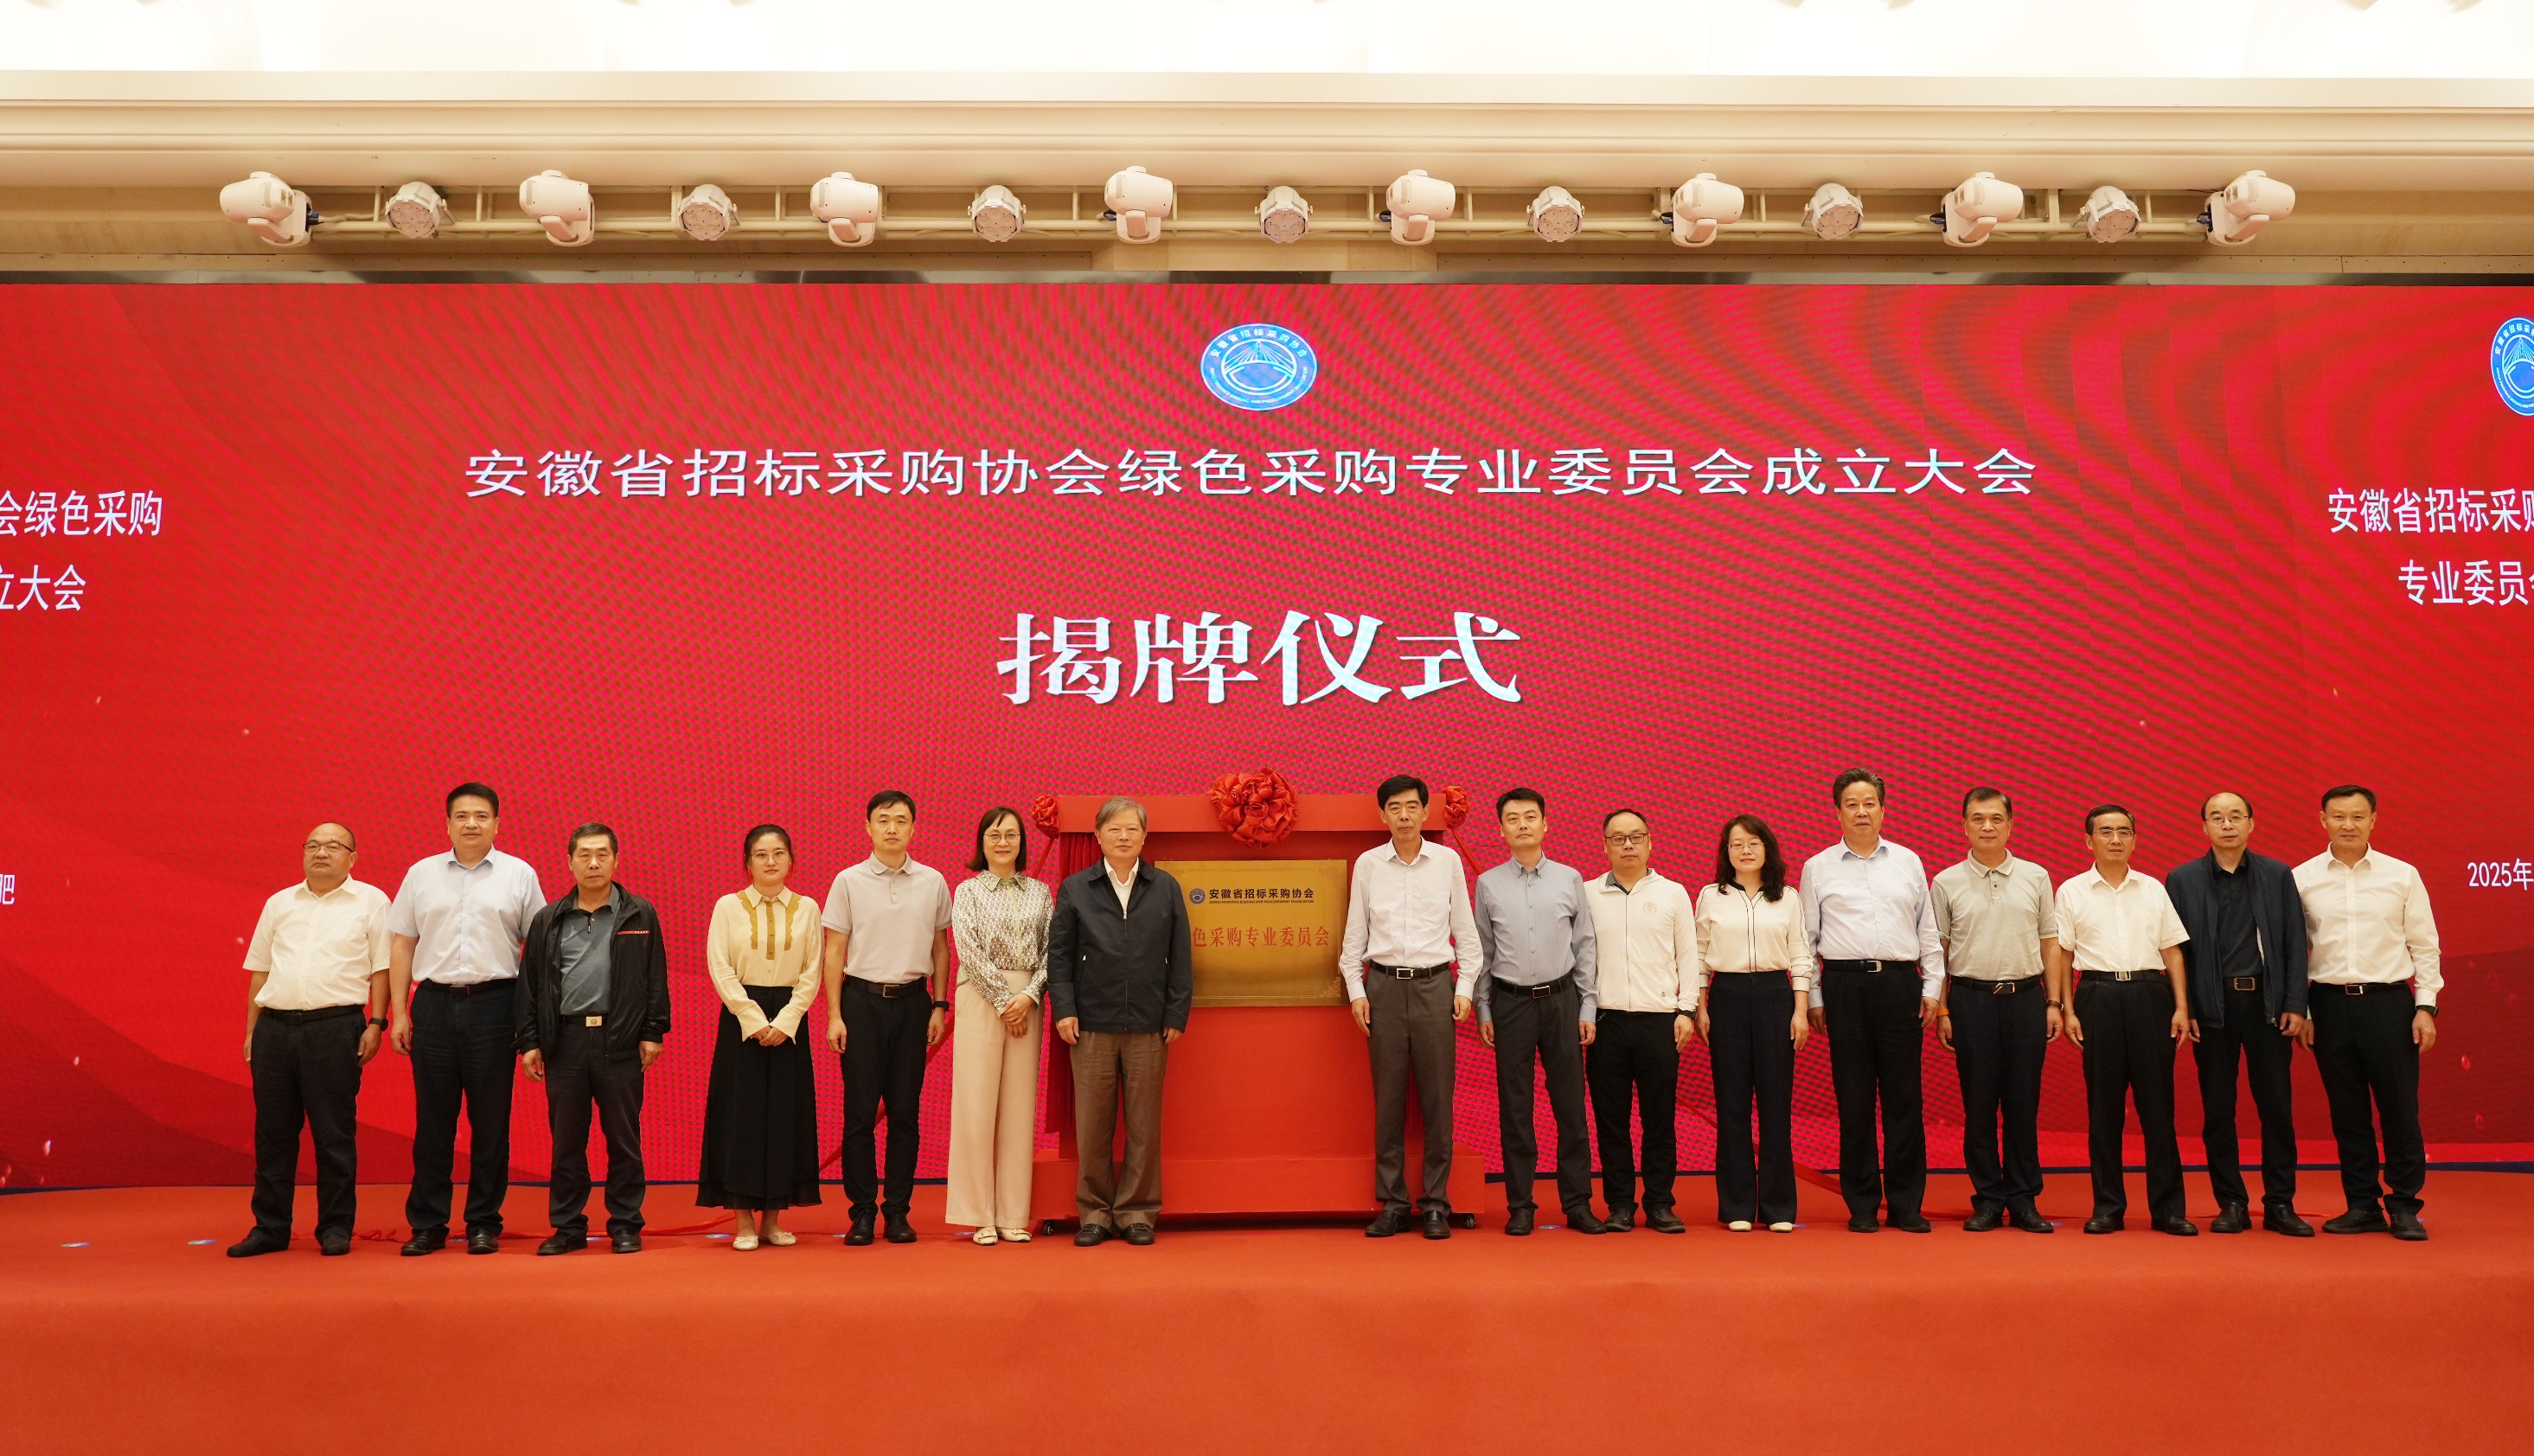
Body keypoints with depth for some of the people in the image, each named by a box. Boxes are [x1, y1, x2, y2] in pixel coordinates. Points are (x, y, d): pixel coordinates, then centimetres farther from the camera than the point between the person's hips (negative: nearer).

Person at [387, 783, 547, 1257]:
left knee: (491, 1119, 3)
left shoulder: (519, 875, 4)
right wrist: (398, 1013, 4)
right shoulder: (421, 875, 10)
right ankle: (427, 1224, 14)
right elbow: (402, 946, 10)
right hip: (433, 1004, 1)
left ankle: (484, 1223, 12)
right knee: (433, 1118, 5)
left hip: (493, 1004, -1)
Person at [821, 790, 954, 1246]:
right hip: (862, 1000, -1)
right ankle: (862, 1210, 10)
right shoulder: (849, 882, 1)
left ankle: (898, 1209, 13)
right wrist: (834, 1015, -3)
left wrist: (940, 1006, 7)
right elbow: (835, 952, 2)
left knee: (906, 1112, 4)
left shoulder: (933, 882, 6)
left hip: (912, 1001, 1)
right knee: (860, 1111, 0)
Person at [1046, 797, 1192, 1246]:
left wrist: (1177, 1015, 1)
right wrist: (1063, 1009, -4)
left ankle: (1138, 1212, 16)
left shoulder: (1166, 889, 9)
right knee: (1092, 1126, 4)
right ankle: (1095, 1212, 16)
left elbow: (1180, 959, 7)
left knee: (1144, 1126, 5)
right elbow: (1059, 954, 5)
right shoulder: (1075, 889, 7)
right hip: (1092, 1025, 0)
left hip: (1148, 1027, 1)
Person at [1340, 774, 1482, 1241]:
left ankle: (1435, 1203, 9)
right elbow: (1354, 935, 10)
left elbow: (1466, 931, 9)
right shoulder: (1367, 865, 5)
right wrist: (1356, 990, 3)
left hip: (1434, 984, 0)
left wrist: (1465, 987, 2)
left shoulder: (1447, 861, 5)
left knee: (1437, 1097, 0)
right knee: (1388, 1098, 3)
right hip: (1384, 986, 0)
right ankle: (1391, 1203, 11)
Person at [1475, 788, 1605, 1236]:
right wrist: (1483, 1008, 2)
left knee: (1570, 1102, 2)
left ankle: (1577, 1202, 10)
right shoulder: (1488, 884, 4)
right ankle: (1520, 1205, 10)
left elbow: (1585, 947, 7)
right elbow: (1481, 950, 7)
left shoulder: (1570, 880, 6)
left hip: (1561, 999, 0)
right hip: (1511, 1001, 0)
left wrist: (1587, 1008, 3)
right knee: (1514, 1105, 2)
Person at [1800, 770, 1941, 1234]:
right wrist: (1813, 999, 3)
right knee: (1854, 1098, 2)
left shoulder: (1908, 862, 12)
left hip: (1900, 982, 1)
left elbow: (1928, 932, 14)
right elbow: (1807, 939, 8)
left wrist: (1932, 988, 7)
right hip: (1845, 985, -1)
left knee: (1904, 1095, 1)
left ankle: (1906, 1204, 10)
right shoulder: (1818, 868, 7)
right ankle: (1862, 1206, 10)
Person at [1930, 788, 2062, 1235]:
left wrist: (2054, 1003, 3)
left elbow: (2050, 944, 9)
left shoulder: (2036, 877, 7)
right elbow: (1937, 951, 5)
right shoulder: (1946, 883, 3)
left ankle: (2023, 1200, 13)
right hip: (1971, 999, -1)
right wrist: (1941, 1011, 0)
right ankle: (1988, 1200, 11)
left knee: (2023, 1104, 4)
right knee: (1978, 1105, 3)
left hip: (2026, 997, 1)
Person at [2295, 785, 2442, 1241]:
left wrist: (2425, 1006, -2)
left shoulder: (2402, 875, 2)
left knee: (2399, 1108, 2)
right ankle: (2362, 1205, 17)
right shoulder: (2302, 879, 2)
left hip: (2388, 1001, -1)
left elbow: (2425, 945, 4)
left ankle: (2404, 1207, 13)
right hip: (2330, 1003, 1)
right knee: (2347, 1111, 7)